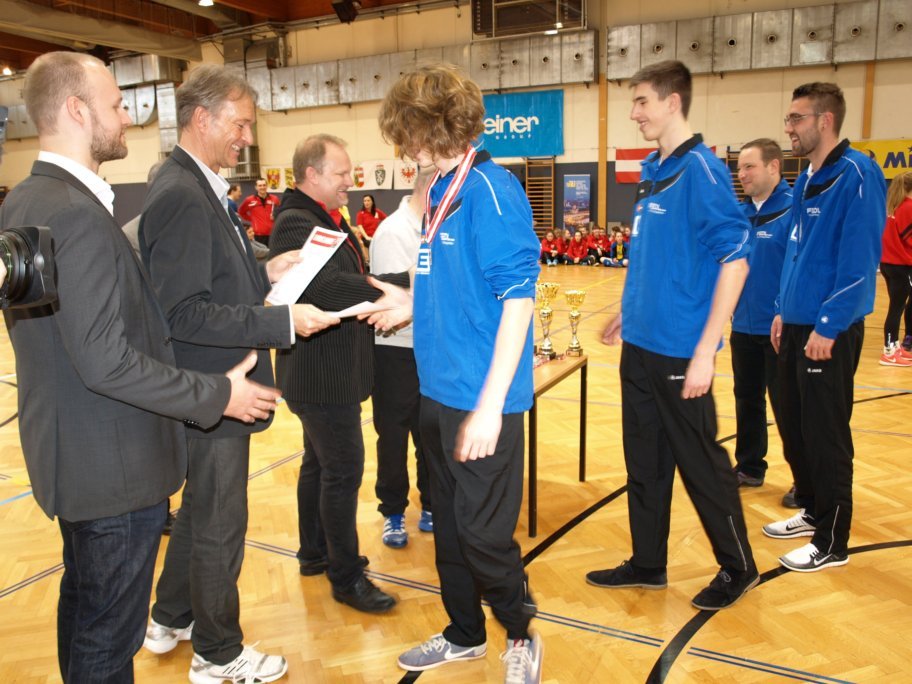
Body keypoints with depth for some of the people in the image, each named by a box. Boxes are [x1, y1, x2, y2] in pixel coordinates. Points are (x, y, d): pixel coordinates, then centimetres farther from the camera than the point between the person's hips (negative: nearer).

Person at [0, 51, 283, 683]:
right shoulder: (78, 215, -24)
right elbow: (106, 361, -27)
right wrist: (217, 395, -17)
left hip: (70, 451, 10)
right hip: (114, 465, -10)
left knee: (83, 603, 27)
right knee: (110, 632, 9)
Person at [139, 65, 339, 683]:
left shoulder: (199, 188, 9)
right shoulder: (181, 196, -23)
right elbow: (184, 313, -27)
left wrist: (264, 273, 2)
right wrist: (282, 322, -28)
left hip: (212, 391, 10)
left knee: (201, 510, 26)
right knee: (220, 526, 8)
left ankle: (171, 620, 46)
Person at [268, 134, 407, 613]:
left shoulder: (325, 220, 14)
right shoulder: (296, 223, -19)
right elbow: (327, 287, -33)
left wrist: (378, 298, -2)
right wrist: (402, 283, -33)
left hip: (327, 370, 11)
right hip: (322, 374, -11)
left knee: (319, 463, 20)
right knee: (343, 472, -3)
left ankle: (314, 553, 36)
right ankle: (347, 577, 11)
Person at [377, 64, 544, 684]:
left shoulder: (489, 189, -15)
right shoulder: (440, 191, 11)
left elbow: (518, 298, -20)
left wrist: (489, 406, -22)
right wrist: (406, 306, 20)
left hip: (482, 397, -8)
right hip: (440, 388, 9)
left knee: (484, 532, 3)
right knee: (449, 523, 19)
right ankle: (465, 634, 39)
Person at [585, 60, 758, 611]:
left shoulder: (701, 171, -13)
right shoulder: (651, 171, 11)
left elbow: (734, 259, -18)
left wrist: (705, 350, -21)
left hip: (679, 351, -8)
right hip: (640, 345, 8)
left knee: (701, 462, 6)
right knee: (644, 461, 15)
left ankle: (738, 567, 27)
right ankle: (648, 563, 31)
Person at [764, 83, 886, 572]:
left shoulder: (856, 175, -13)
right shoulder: (805, 180, 13)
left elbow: (859, 260, -19)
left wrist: (828, 327, -19)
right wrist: (784, 312, 15)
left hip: (828, 333, -8)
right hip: (797, 327, 8)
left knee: (826, 436, 1)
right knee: (794, 427, 16)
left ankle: (832, 542, 15)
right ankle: (812, 511, 34)